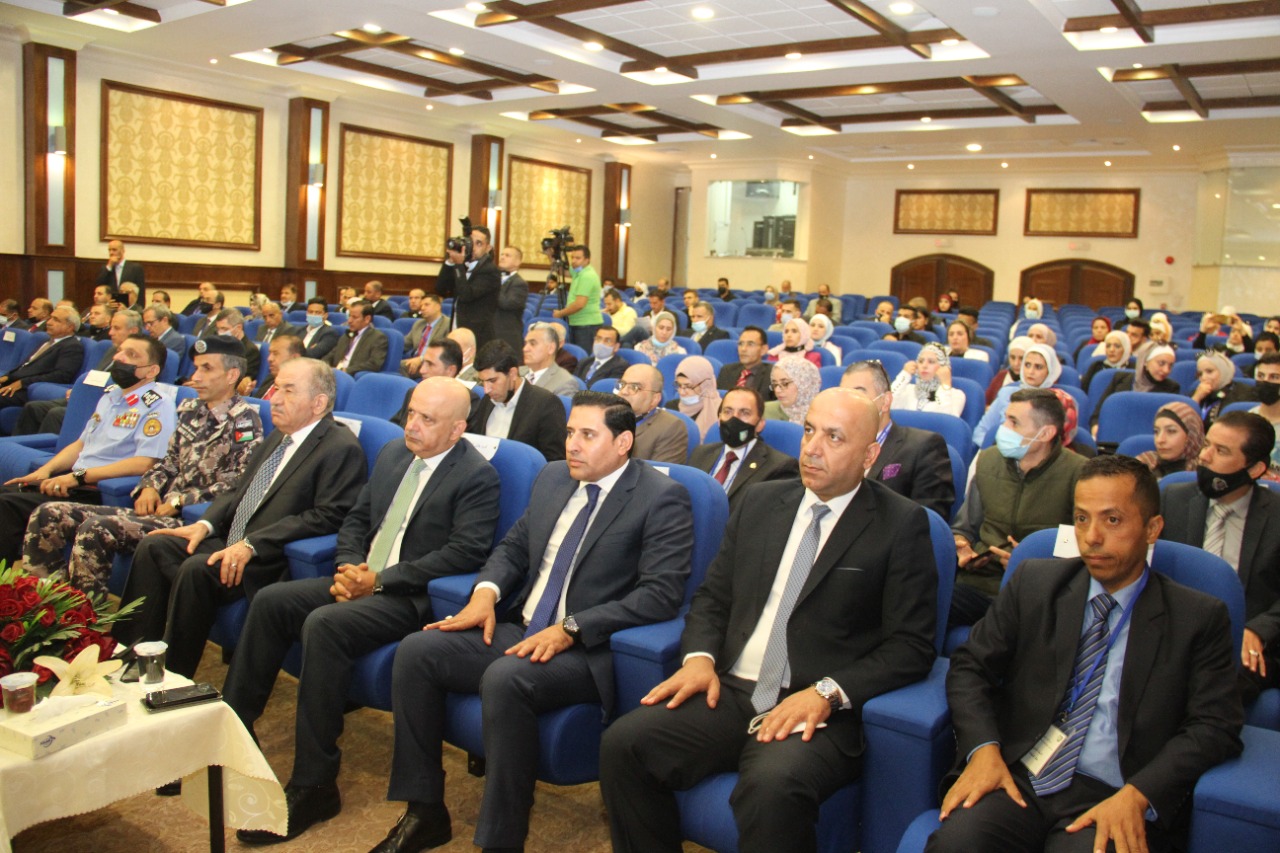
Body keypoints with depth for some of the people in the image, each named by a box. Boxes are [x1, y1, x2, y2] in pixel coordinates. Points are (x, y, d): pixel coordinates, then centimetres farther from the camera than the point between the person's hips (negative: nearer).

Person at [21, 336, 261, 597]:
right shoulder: (189, 410, 17)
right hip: (158, 509, 8)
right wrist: (150, 487, 2)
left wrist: (178, 502, -13)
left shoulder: (244, 421, -6)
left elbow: (236, 484, -14)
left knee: (96, 528, -29)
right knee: (49, 515, -2)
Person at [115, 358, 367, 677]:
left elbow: (326, 517, -20)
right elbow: (238, 491, 23)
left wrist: (251, 544, -23)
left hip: (270, 560, -9)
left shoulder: (343, 449, -12)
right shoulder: (279, 436, 18)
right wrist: (205, 524, 3)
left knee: (197, 569, -27)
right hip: (229, 542, 10)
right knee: (153, 545, -2)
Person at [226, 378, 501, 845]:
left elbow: (465, 553, -19)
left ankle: (314, 786, -19)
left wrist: (380, 579, -19)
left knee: (324, 624, -29)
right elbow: (356, 518, 19)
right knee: (270, 600, -8)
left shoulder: (477, 476, -10)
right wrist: (350, 567, -3)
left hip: (413, 597, -8)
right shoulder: (392, 454, 14)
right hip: (361, 578, 8)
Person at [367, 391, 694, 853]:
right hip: (518, 630, 7)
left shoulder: (663, 498, -9)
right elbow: (513, 547, 20)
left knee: (505, 678, -34)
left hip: (588, 649, -7)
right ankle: (425, 812, 3)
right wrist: (486, 592, -3)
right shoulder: (553, 478, 12)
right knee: (415, 651, -10)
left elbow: (660, 593, -18)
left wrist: (569, 629, -23)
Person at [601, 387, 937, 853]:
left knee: (772, 787, -35)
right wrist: (699, 656, -3)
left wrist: (828, 693, -17)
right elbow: (712, 596, 17)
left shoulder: (902, 525, -1)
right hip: (728, 692, 5)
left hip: (818, 711, -4)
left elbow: (912, 645, -5)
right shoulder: (760, 503, 14)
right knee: (622, 744, -18)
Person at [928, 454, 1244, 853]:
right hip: (1016, 778, 1)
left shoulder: (1198, 618, 4)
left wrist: (1137, 796, -16)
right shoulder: (1034, 582, 9)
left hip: (1108, 801, -1)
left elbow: (1215, 727, -1)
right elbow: (970, 666, 9)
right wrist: (983, 749, -9)